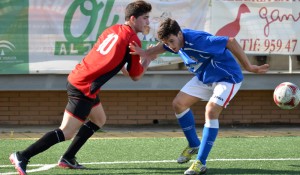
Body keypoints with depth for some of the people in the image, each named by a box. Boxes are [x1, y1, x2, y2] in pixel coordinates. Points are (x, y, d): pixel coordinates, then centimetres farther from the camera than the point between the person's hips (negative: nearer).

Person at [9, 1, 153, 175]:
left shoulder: (113, 30, 12)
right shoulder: (133, 40, -10)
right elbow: (136, 76, -2)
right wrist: (146, 64, 14)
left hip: (77, 77, 9)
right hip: (85, 88, -9)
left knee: (99, 120, 24)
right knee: (66, 133, -8)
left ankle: (68, 158, 23)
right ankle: (22, 157, -13)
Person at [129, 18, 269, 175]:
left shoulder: (198, 40, -36)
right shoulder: (175, 41, -10)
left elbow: (230, 42, -38)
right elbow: (164, 46, 15)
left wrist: (248, 67, -35)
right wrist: (145, 53, -4)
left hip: (228, 77, -9)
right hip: (204, 77, 9)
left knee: (211, 111, -27)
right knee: (179, 103, 4)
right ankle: (194, 145, 25)